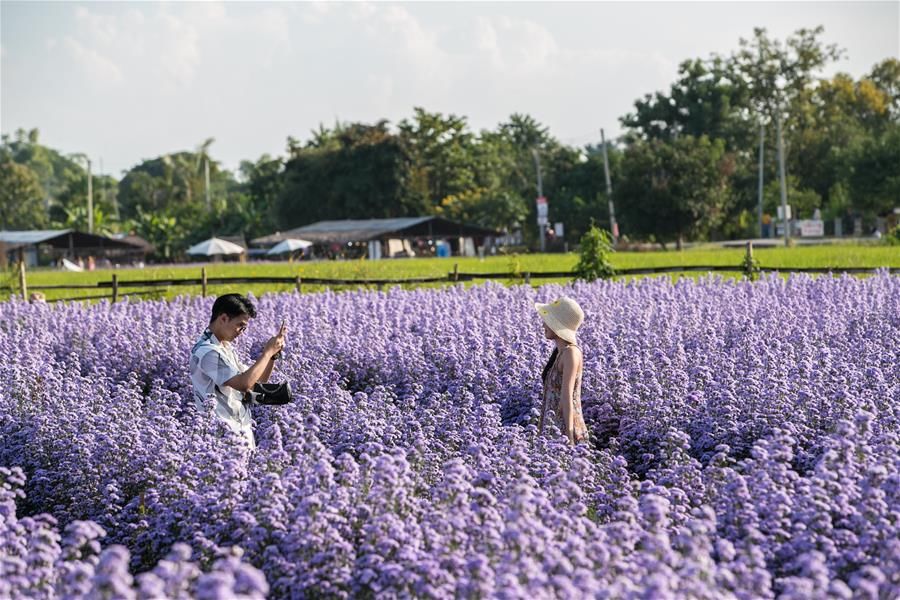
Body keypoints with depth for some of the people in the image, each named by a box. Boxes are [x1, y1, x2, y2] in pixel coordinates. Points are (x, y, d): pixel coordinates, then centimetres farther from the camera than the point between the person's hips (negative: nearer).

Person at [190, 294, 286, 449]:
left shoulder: (225, 347, 13)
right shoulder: (207, 351, -18)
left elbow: (256, 381, 16)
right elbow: (244, 384, -26)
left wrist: (273, 354, 1)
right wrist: (267, 351, -16)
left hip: (242, 430, 9)